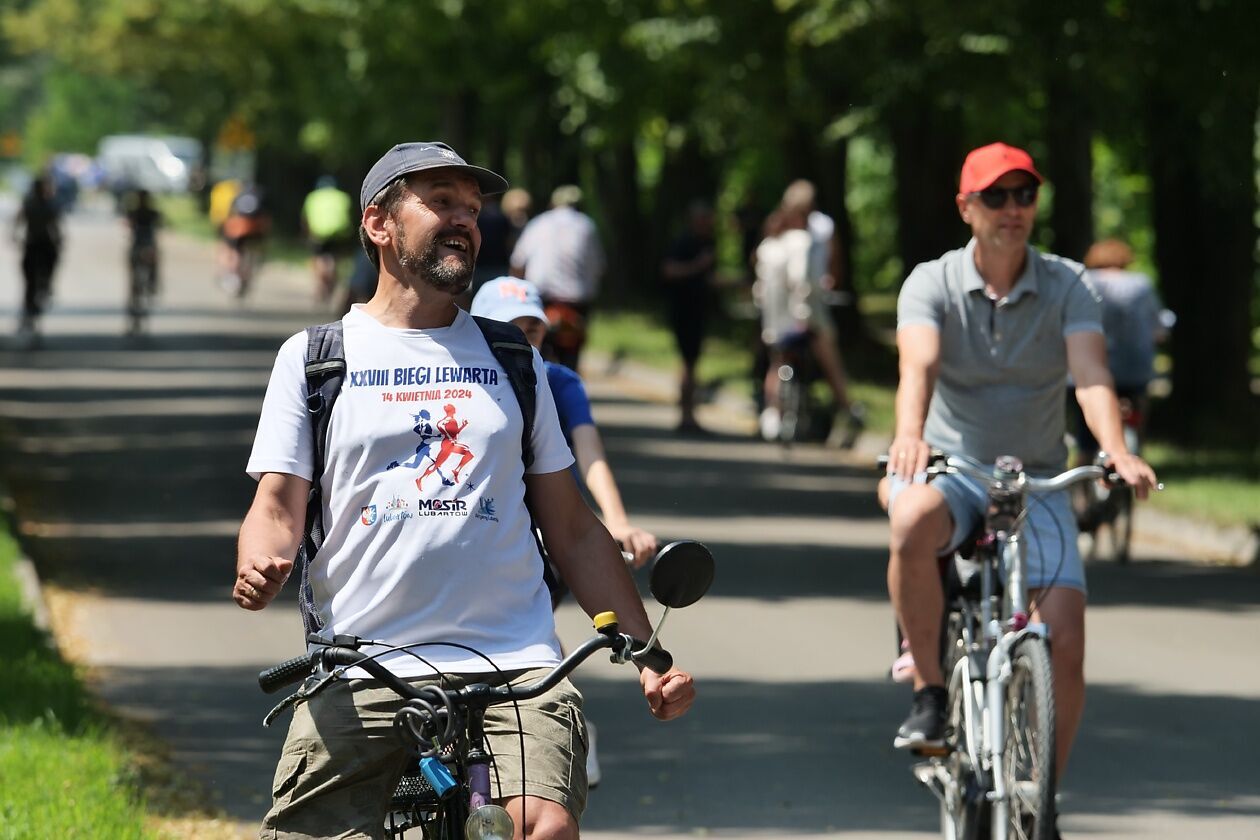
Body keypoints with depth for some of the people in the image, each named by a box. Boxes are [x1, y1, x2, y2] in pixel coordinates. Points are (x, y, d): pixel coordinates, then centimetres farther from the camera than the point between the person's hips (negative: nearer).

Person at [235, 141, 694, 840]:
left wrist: (649, 656, 10)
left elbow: (572, 528, 18)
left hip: (514, 667, 0)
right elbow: (278, 503, 5)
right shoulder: (313, 357, 12)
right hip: (361, 672, 0)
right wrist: (258, 572, -19)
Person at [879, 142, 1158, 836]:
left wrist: (1117, 451, -39)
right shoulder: (932, 284, -6)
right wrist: (909, 435, -47)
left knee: (1065, 641, -14)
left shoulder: (1066, 286, -3)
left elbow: (1092, 375, -18)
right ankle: (929, 694, -20)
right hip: (951, 468, -1)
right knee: (911, 522, -38)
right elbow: (918, 364, -25)